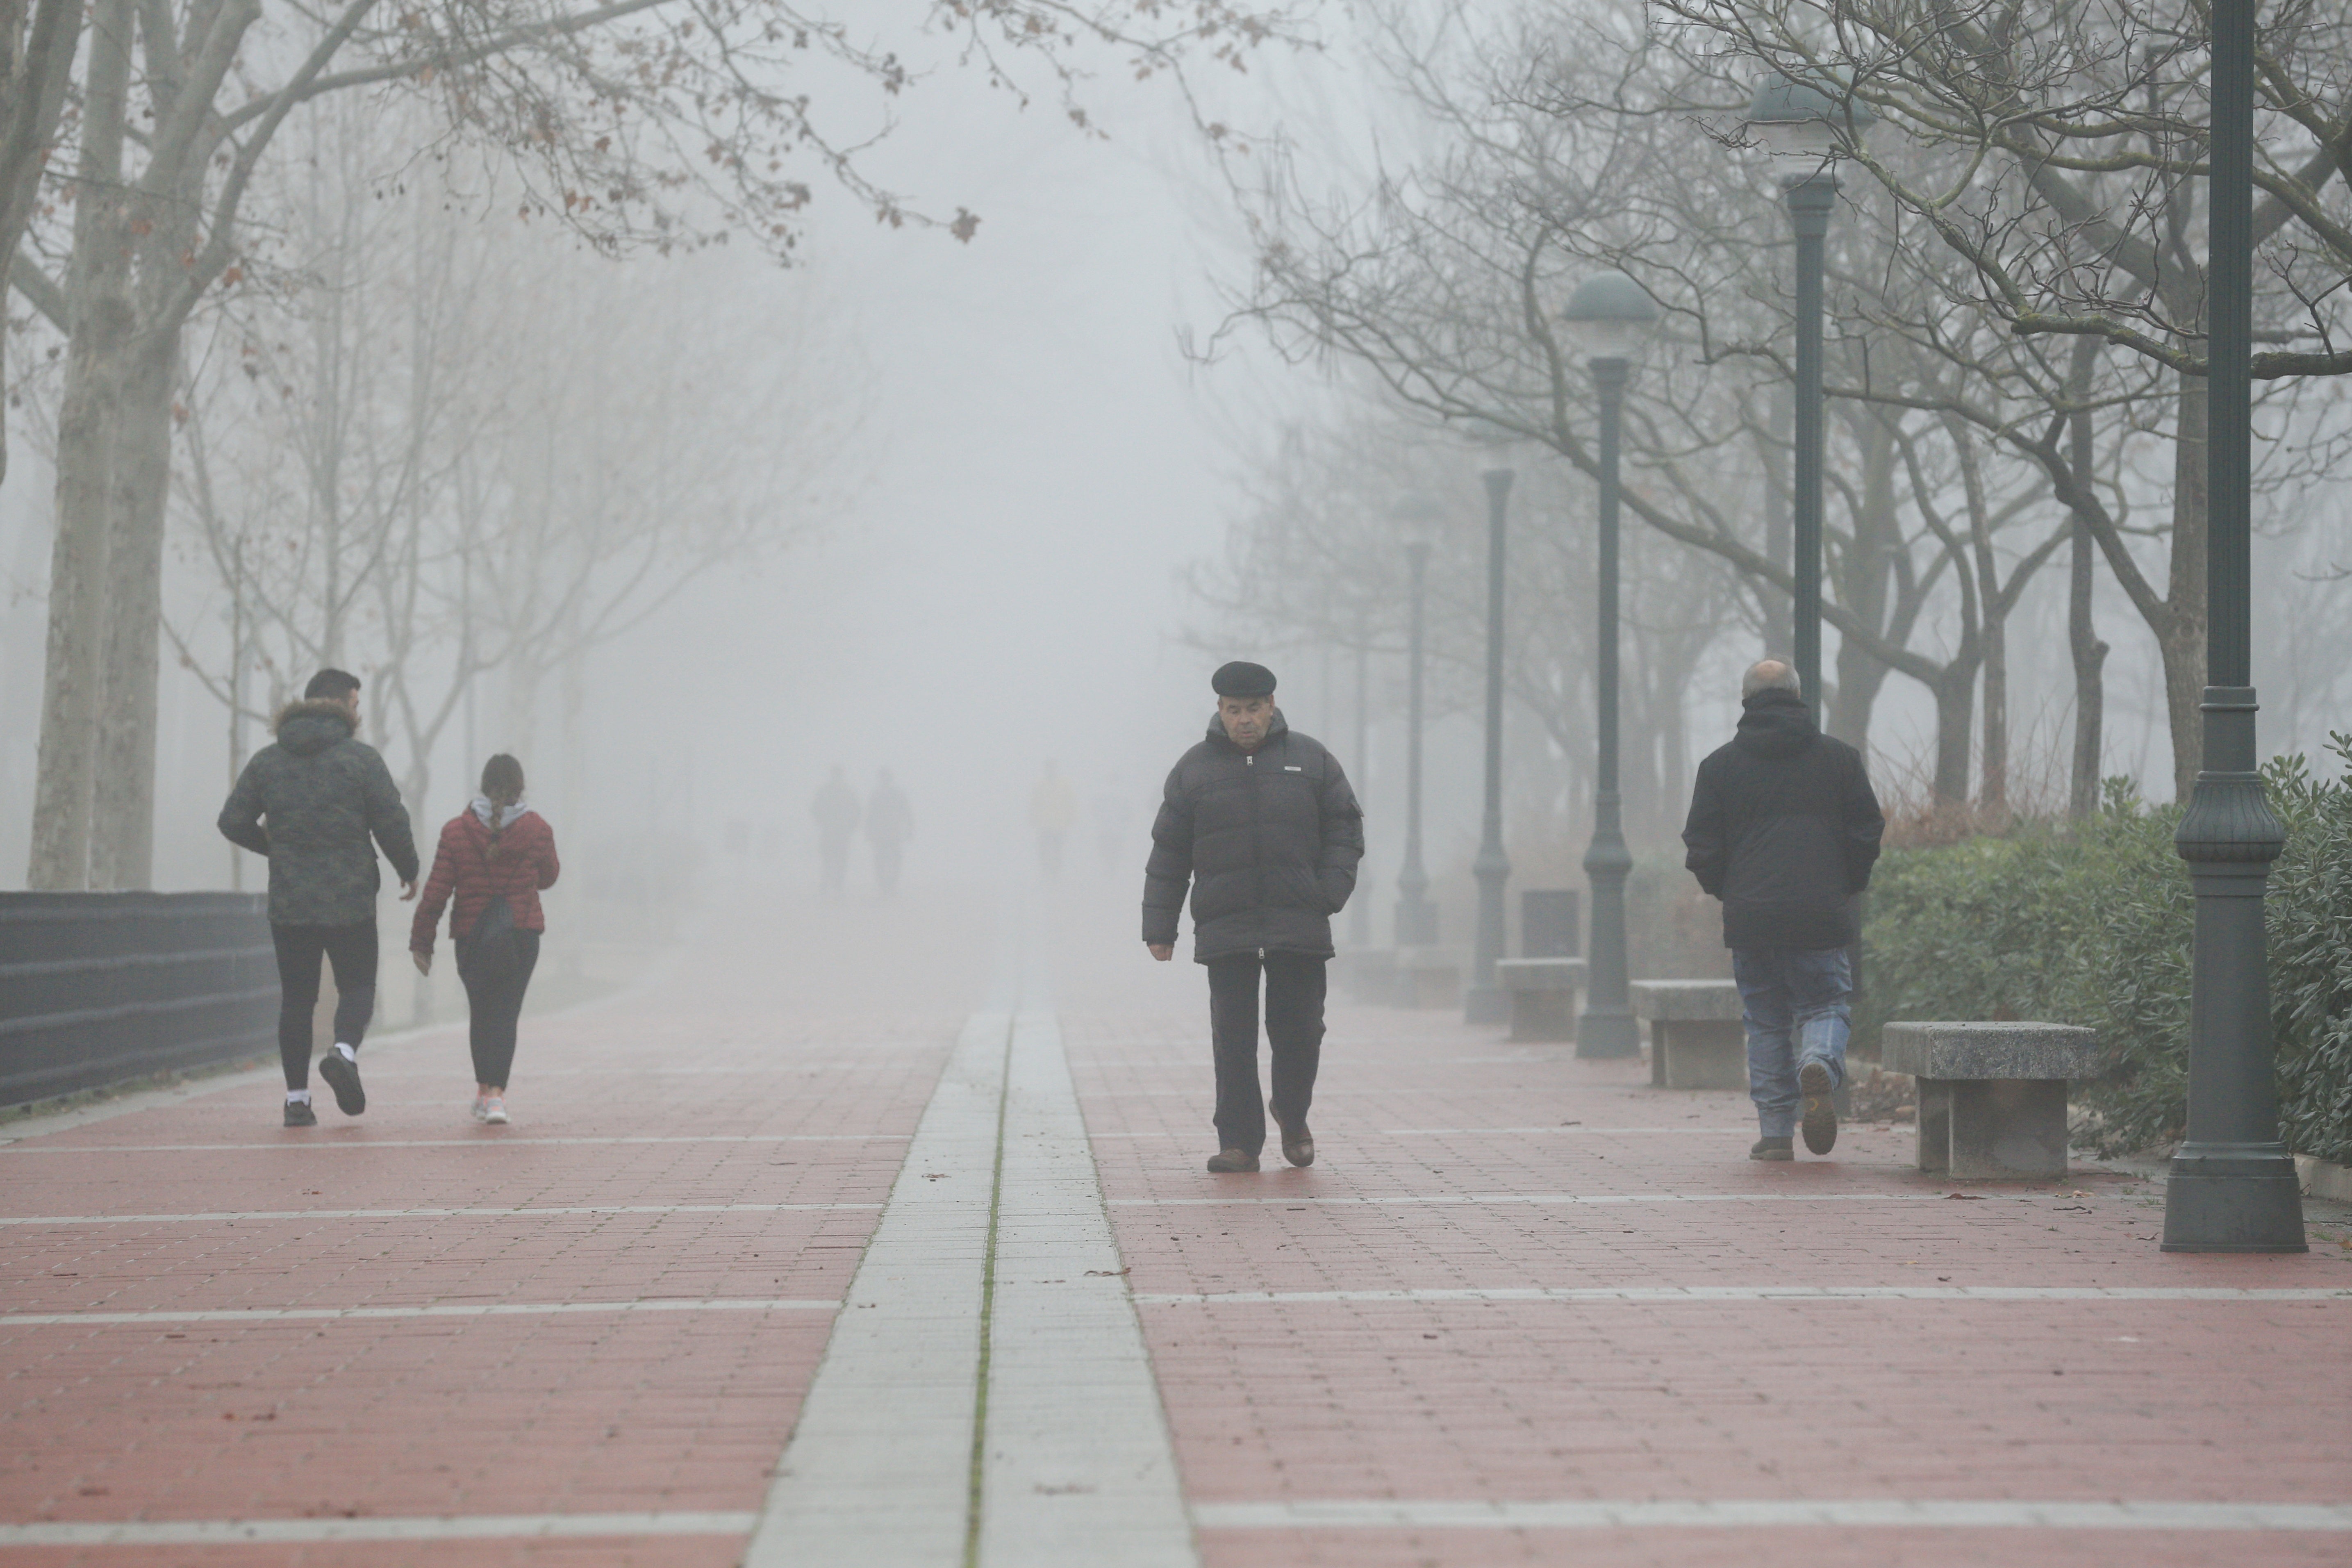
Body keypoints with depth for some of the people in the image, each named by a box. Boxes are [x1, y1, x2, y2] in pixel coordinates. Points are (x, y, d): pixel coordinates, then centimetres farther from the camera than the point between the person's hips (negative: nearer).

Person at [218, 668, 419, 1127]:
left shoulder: (268, 760, 5)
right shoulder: (360, 758, -5)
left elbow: (233, 822, 4)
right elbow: (392, 823, -7)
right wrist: (408, 872, 9)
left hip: (288, 904, 3)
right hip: (351, 902, -3)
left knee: (296, 998, 9)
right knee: (357, 986, 9)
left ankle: (297, 1098, 6)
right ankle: (345, 1051, -20)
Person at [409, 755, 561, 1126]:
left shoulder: (456, 831, -5)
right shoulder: (537, 830, -4)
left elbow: (437, 890, -6)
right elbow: (548, 877, 13)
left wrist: (421, 941, 0)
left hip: (472, 937, 1)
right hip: (521, 937, -1)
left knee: (481, 1013, 16)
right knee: (505, 1013, 1)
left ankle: (485, 1089, 23)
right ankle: (495, 1092, -13)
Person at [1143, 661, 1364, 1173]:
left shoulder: (1312, 761, 8)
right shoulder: (1194, 770, 8)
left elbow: (1345, 828, 10)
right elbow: (1168, 855, 9)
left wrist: (1332, 890, -5)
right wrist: (1160, 928, 4)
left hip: (1300, 925, 0)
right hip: (1225, 930, 0)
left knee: (1300, 1030, 1)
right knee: (1233, 1039, -2)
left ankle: (1292, 1116, 26)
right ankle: (1240, 1140, 4)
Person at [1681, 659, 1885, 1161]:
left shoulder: (1720, 765, 5)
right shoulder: (1839, 758, 6)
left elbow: (1701, 851, 4)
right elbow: (1867, 834, 6)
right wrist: (1846, 888, 20)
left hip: (1750, 917, 1)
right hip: (1821, 914, 0)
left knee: (1766, 1023, 9)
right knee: (1826, 1004, 9)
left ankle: (1775, 1132, 5)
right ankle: (1820, 1064, -24)